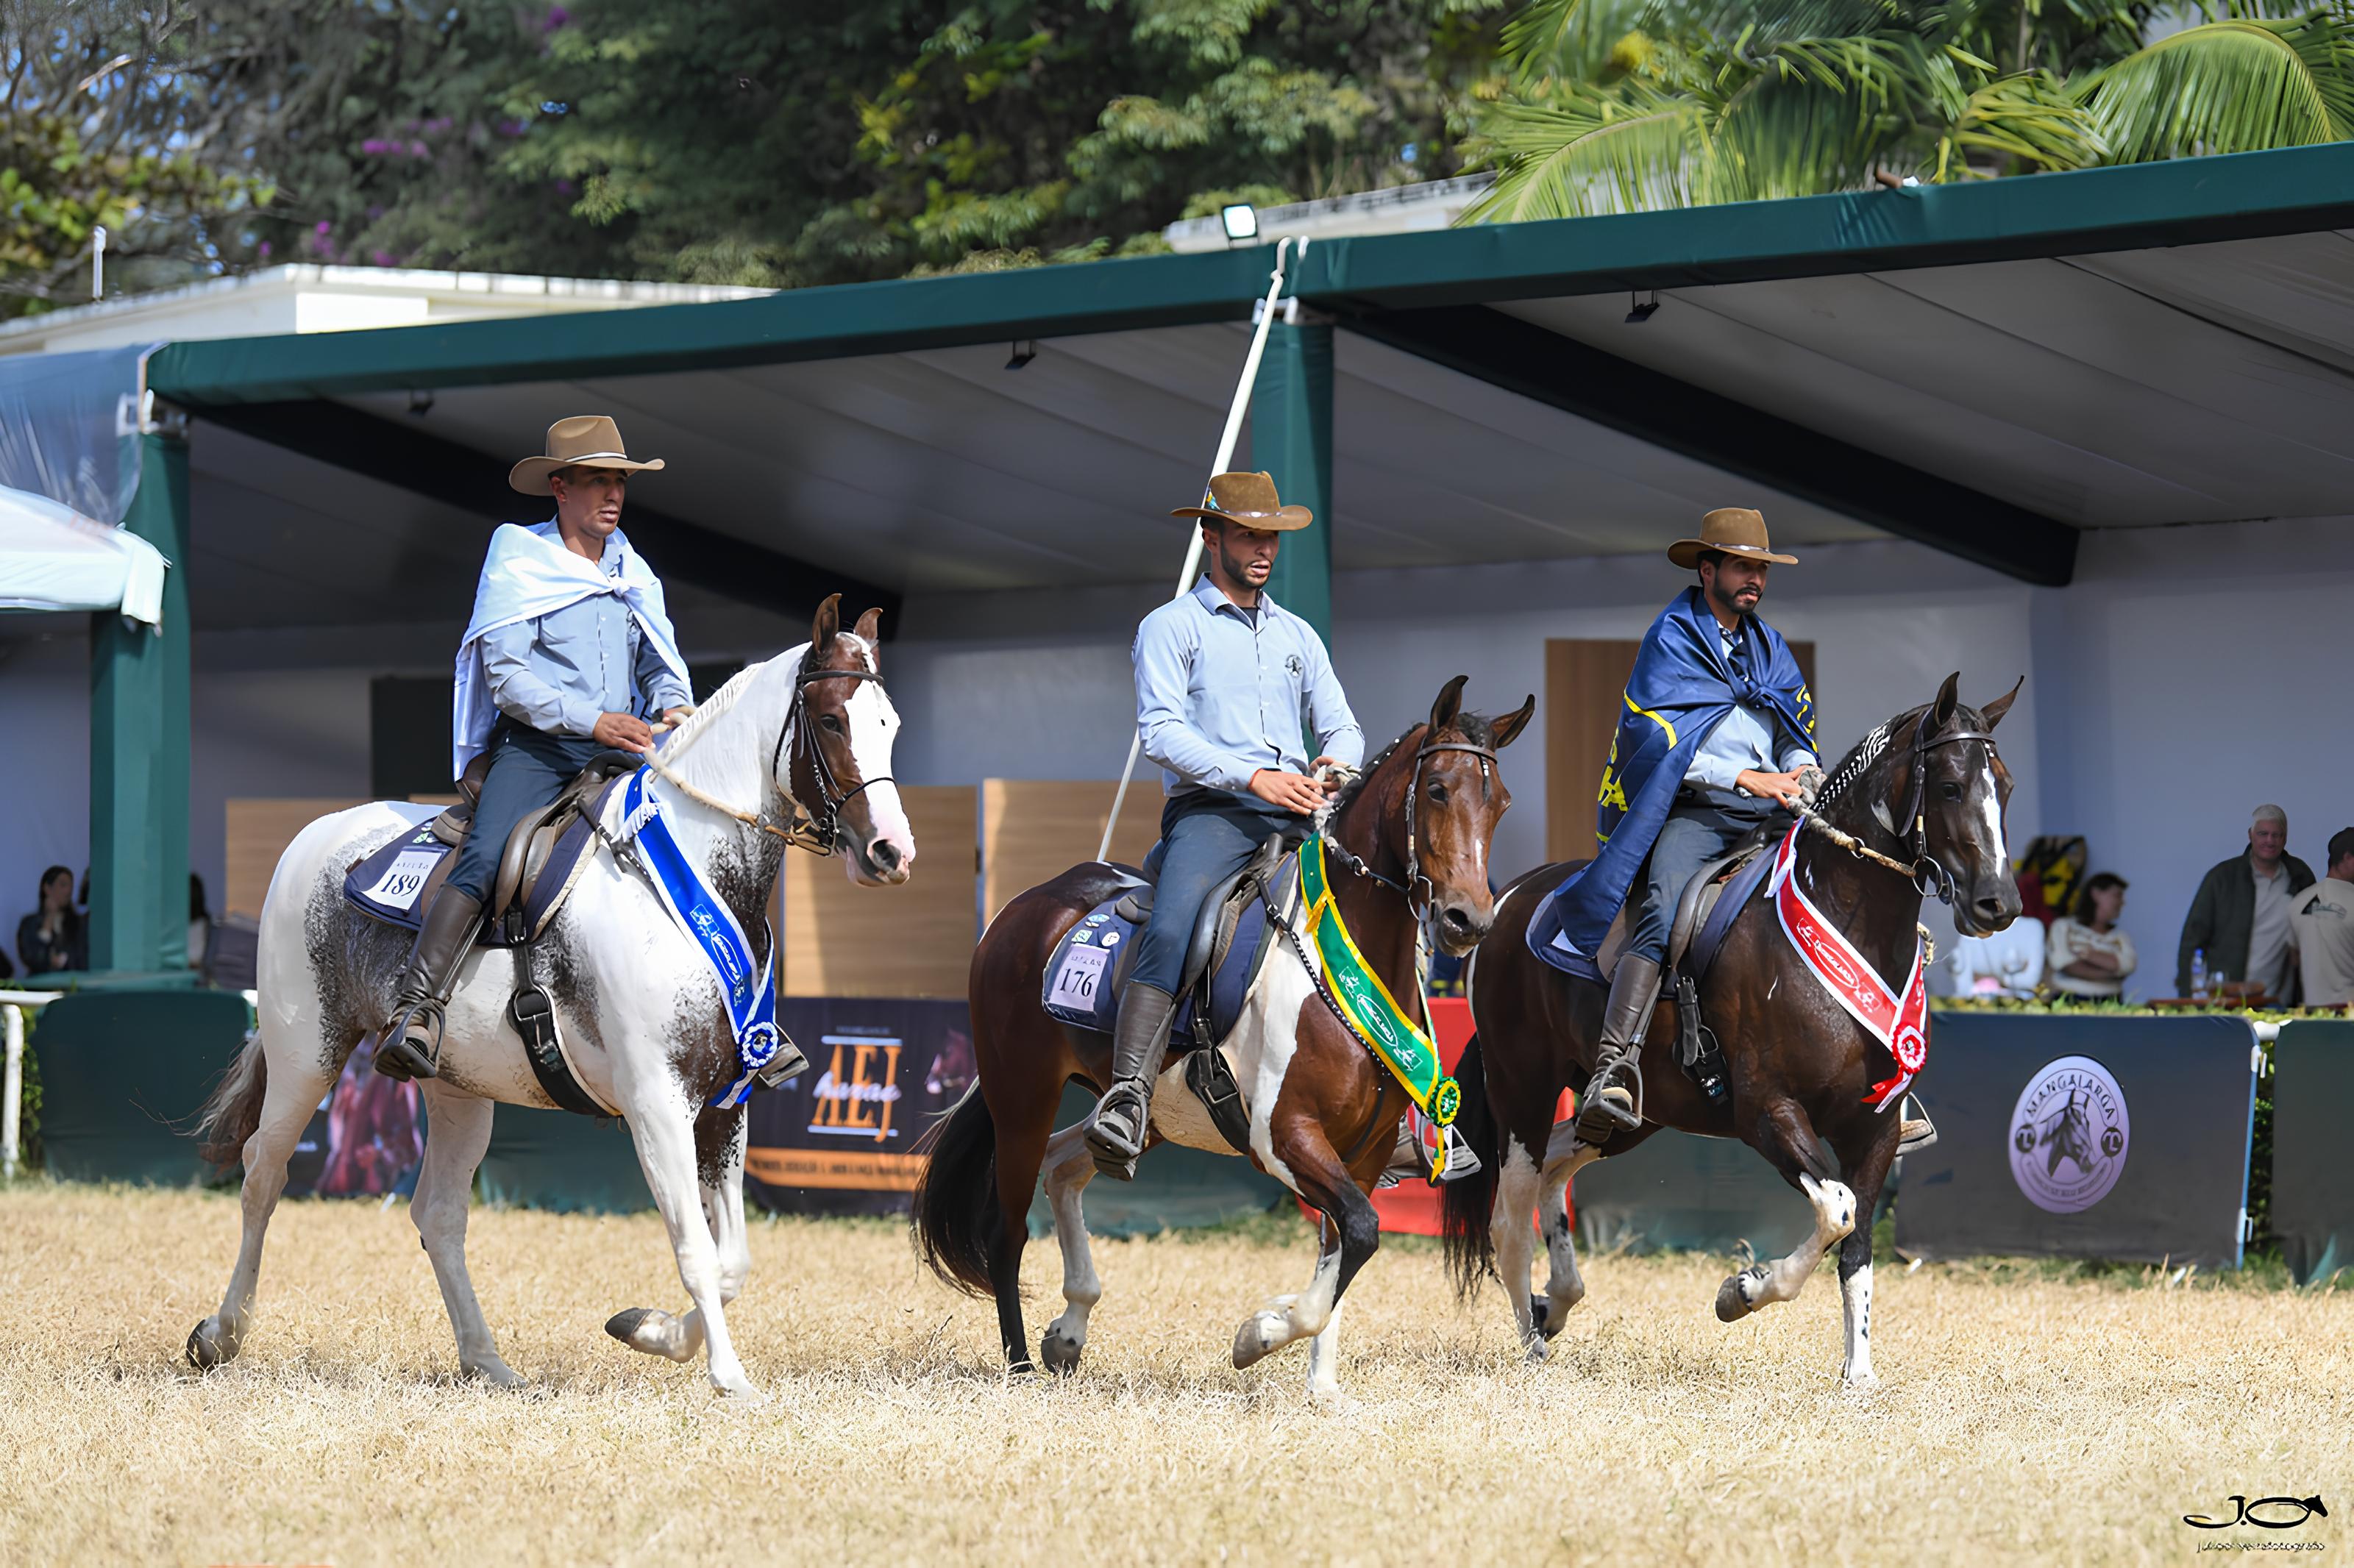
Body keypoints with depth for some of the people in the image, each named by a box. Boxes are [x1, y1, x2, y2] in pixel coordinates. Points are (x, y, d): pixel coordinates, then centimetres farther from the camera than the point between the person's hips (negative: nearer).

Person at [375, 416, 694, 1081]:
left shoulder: (635, 575, 18)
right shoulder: (517, 562, 1)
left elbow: (661, 662, 22)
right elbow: (506, 675, -8)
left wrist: (673, 705, -3)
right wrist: (592, 720, -18)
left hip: (615, 751, 5)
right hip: (532, 748, -5)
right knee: (483, 863, -29)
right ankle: (416, 1016, -39)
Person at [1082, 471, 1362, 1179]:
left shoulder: (1297, 635, 24)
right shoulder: (1171, 628, 7)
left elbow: (1340, 724, 21)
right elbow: (1161, 730, -6)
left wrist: (1339, 763, -5)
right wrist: (1252, 777, -17)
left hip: (1297, 813, 5)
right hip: (1208, 810, -5)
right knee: (1170, 933, -31)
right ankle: (1128, 1101, -42)